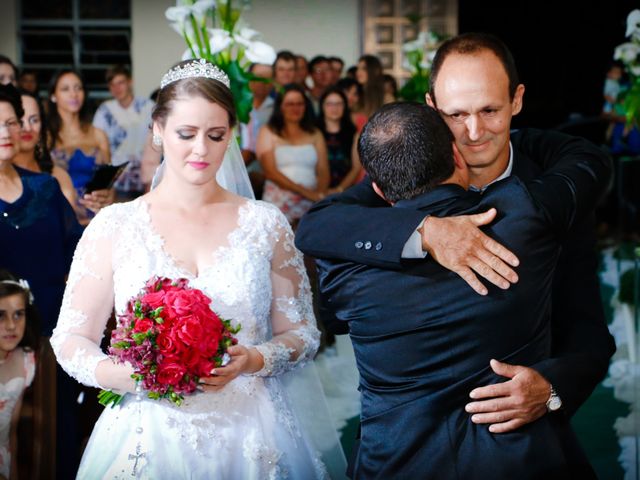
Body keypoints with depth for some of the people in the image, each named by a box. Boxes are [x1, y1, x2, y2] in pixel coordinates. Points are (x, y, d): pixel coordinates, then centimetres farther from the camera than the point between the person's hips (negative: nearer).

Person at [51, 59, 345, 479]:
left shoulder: (266, 223, 3)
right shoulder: (114, 225, 1)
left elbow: (302, 333, 5)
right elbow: (71, 338, 2)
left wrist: (251, 361, -15)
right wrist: (122, 375, -17)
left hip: (249, 439, 1)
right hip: (149, 439, -1)